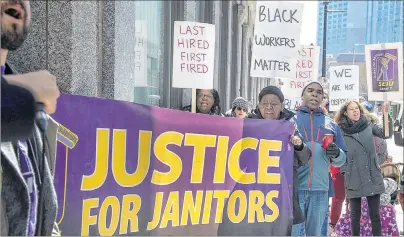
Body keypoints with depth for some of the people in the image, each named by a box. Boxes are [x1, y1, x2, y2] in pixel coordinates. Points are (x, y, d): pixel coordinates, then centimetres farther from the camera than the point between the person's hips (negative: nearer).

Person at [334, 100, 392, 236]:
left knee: (375, 215, 4)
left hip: (373, 177, 1)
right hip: (354, 179, -1)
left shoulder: (368, 126, 6)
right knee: (355, 214, 7)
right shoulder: (341, 131, 0)